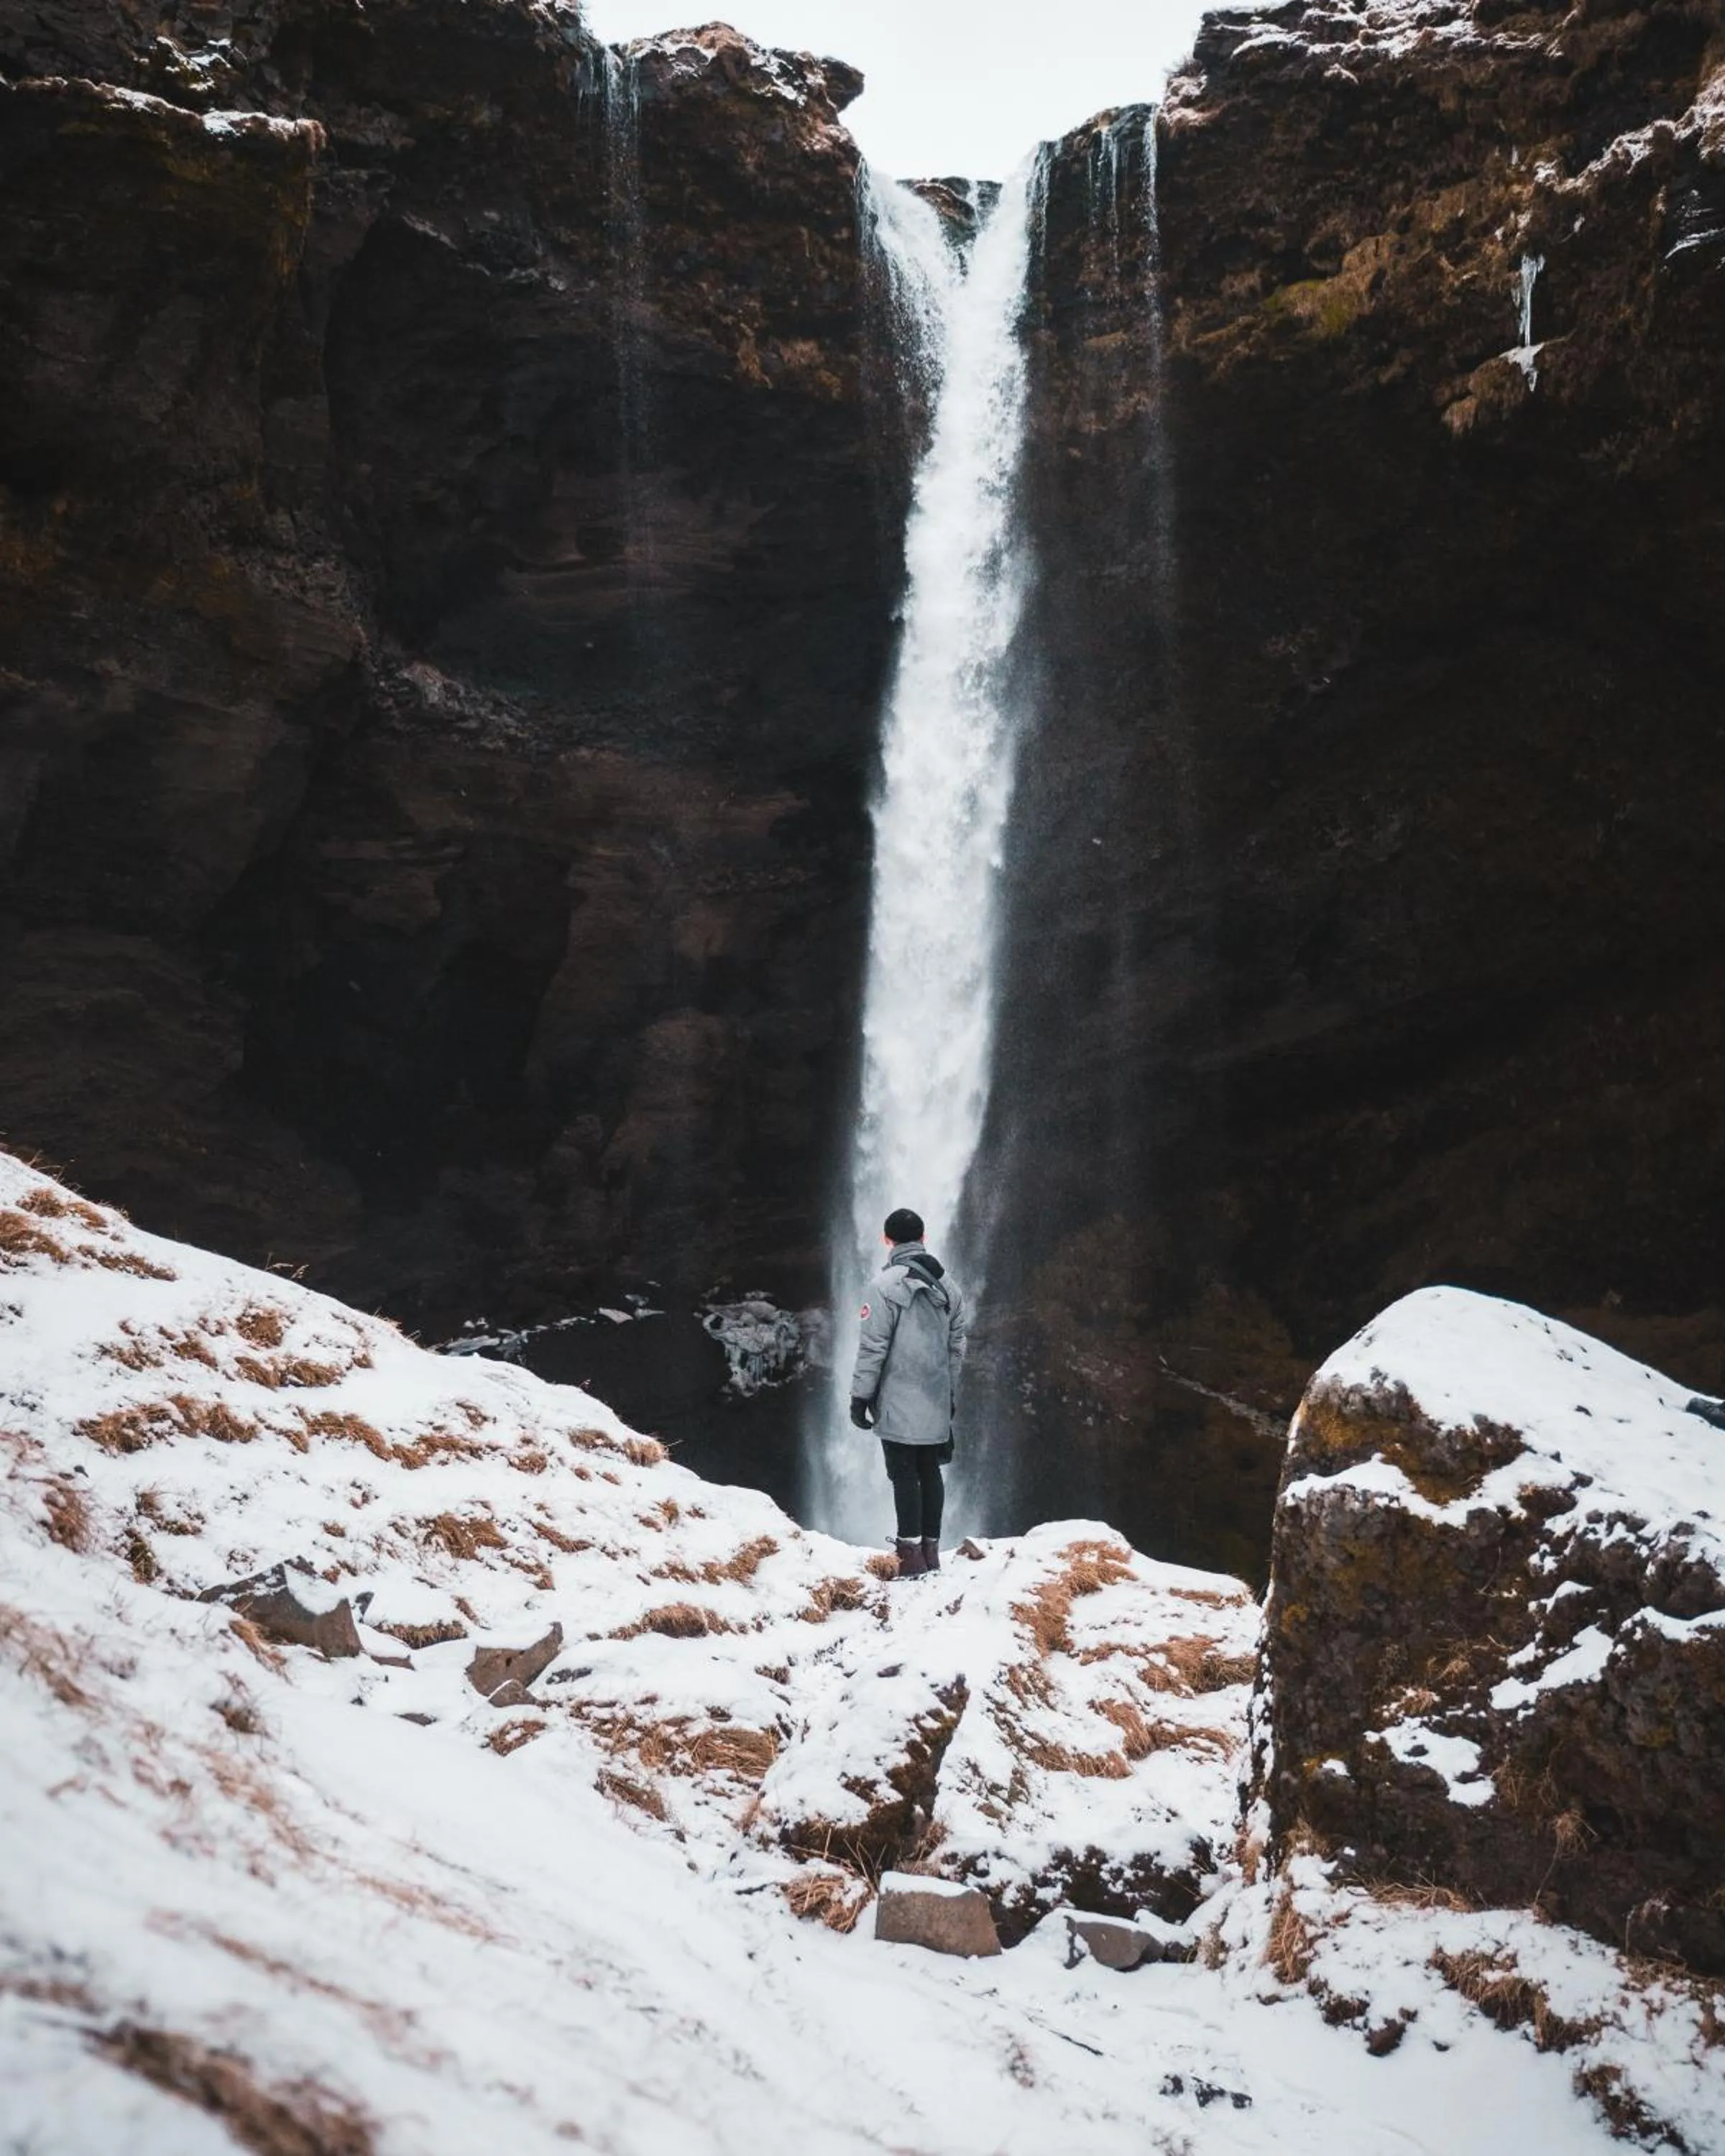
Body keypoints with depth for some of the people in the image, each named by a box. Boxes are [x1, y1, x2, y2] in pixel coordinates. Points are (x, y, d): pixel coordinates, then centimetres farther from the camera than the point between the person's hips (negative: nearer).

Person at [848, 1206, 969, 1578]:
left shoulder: (887, 1284, -11)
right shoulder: (947, 1285, 10)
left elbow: (873, 1346, -13)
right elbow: (958, 1343, 13)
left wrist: (860, 1395, -7)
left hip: (898, 1403, -6)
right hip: (937, 1402, 6)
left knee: (904, 1475, -3)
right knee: (930, 1472, 12)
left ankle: (911, 1554, -5)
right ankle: (931, 1550, 15)